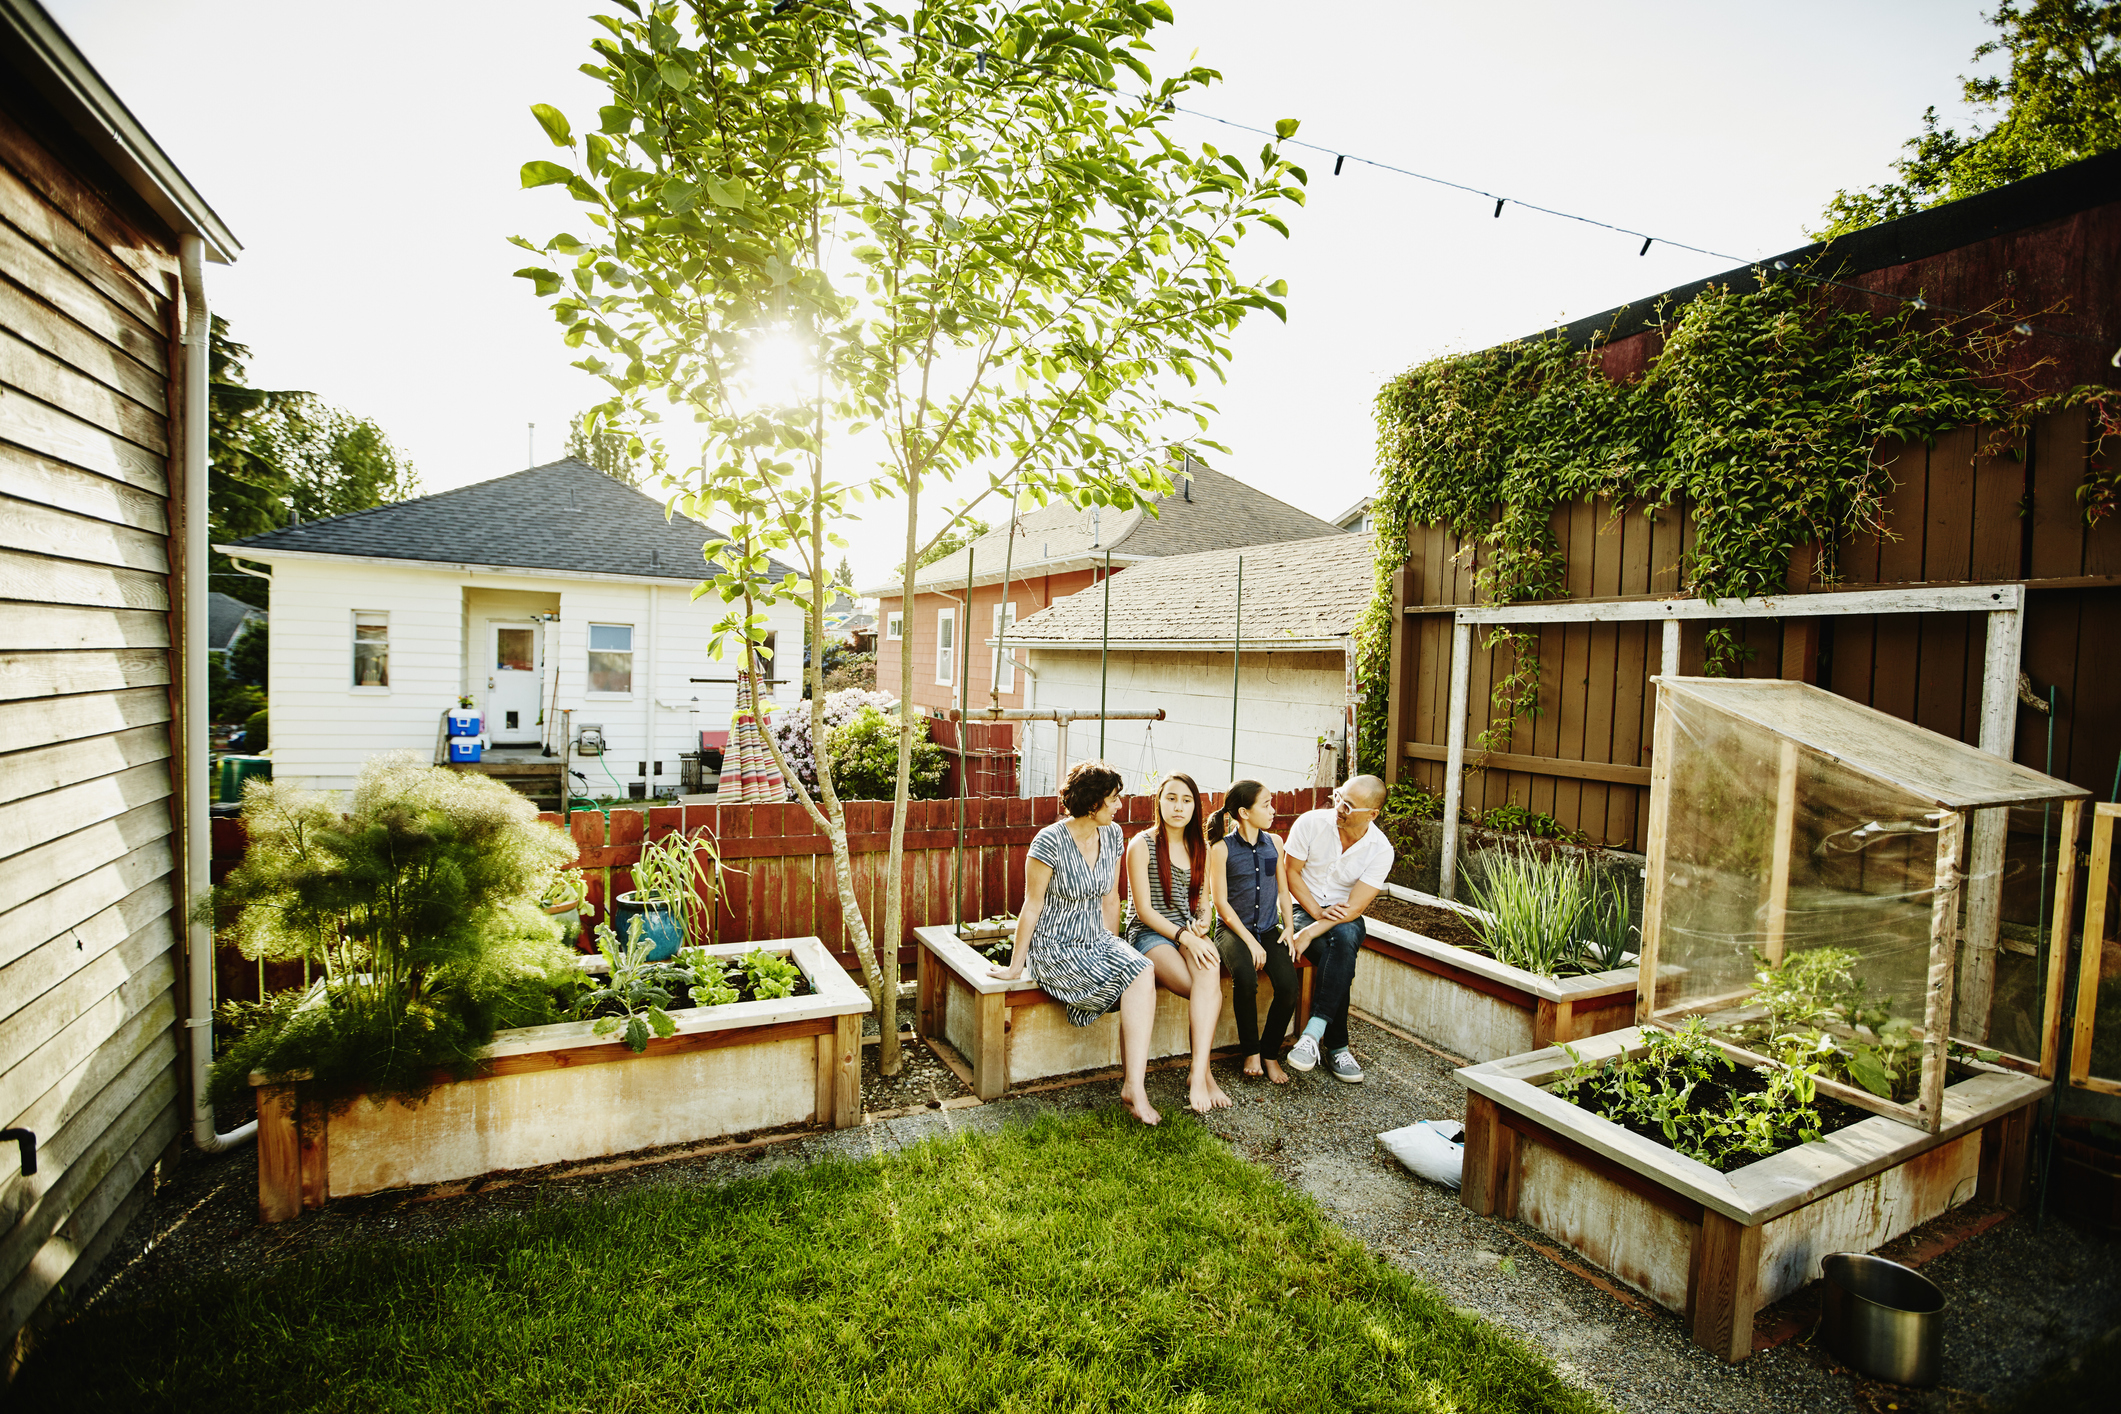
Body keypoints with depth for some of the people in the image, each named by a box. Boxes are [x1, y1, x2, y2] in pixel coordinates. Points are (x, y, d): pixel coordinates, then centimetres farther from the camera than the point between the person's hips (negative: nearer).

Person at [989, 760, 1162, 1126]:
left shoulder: (1112, 835, 3)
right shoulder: (1050, 841, -16)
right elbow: (1032, 906, -10)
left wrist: (1114, 948, 19)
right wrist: (1015, 966, -5)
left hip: (1097, 941, 6)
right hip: (1056, 946, -6)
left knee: (1144, 971, -25)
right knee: (1136, 977, -25)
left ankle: (1134, 1086, -25)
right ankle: (1133, 1087, -14)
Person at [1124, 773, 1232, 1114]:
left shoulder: (1199, 848, 14)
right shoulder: (1141, 845, -5)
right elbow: (1144, 910, -9)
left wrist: (1201, 922, -5)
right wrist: (1185, 938, -19)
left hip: (1188, 932, 4)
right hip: (1149, 934, -4)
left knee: (1209, 974, -32)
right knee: (1210, 992, -29)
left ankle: (1198, 1075, -32)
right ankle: (1205, 1073, -17)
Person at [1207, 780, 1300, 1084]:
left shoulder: (1274, 843, 9)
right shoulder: (1221, 848, -6)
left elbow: (1283, 891, 16)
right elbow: (1221, 902, -7)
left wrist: (1288, 928, 2)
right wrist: (1250, 942, -14)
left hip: (1270, 929, 4)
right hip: (1234, 929, -4)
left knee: (1288, 985, -22)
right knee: (1245, 977, -32)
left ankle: (1270, 1053, 3)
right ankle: (1251, 1051, -6)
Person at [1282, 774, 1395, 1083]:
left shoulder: (1380, 850, -12)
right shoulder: (1311, 822, -12)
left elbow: (1355, 907, -16)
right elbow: (1292, 873, -4)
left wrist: (1309, 934, -27)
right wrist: (1318, 912, -17)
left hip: (1345, 918, 1)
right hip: (1305, 908, 0)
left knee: (1344, 937, -36)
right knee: (1340, 960, -30)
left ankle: (1313, 1033, -36)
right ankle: (1337, 1048, -19)